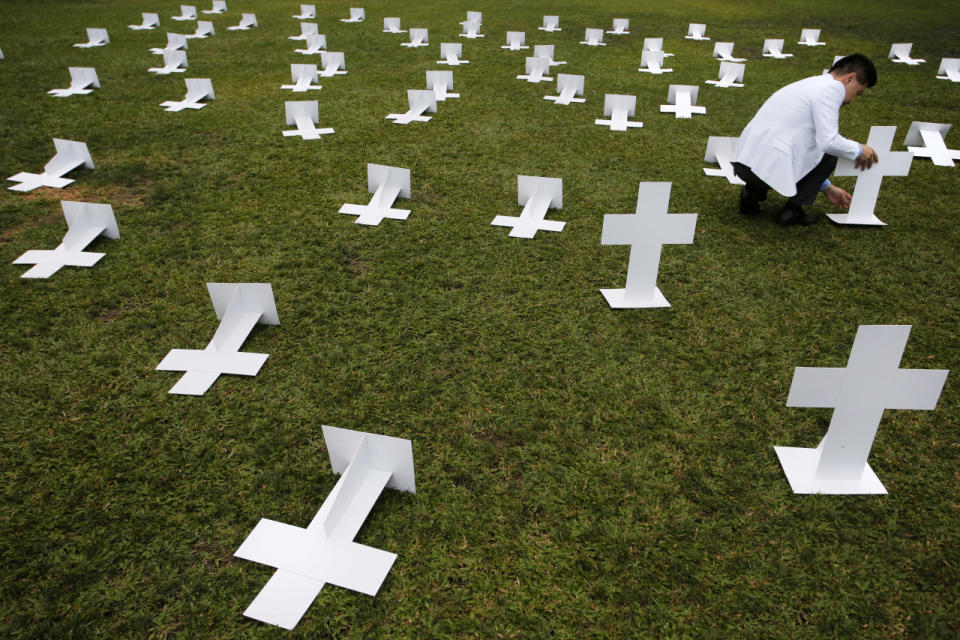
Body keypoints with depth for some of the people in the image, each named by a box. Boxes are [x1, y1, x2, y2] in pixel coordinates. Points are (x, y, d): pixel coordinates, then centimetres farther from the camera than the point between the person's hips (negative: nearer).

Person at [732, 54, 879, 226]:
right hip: (768, 167, -9)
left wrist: (827, 188, 37)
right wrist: (859, 150, 5)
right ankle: (792, 210, 6)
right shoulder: (832, 88, -4)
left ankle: (752, 192, 15)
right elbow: (828, 141, -16)